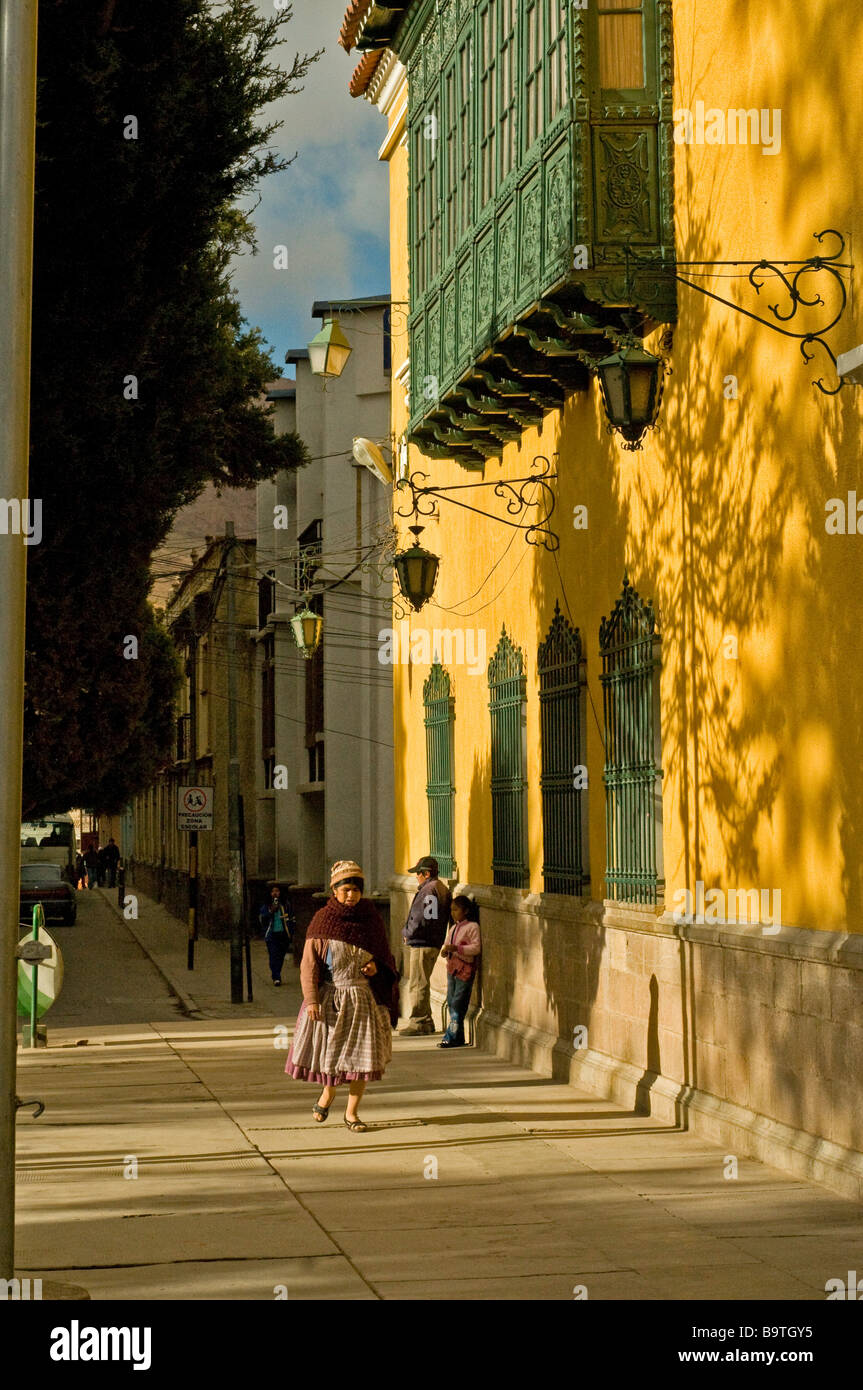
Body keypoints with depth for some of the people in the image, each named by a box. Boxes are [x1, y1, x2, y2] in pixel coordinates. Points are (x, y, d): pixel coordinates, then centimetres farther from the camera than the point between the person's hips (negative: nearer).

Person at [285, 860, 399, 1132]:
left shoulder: (371, 920, 3)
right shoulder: (322, 921, -5)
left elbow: (385, 955, 15)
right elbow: (309, 963, -6)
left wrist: (376, 967, -8)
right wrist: (312, 999, -15)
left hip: (364, 998, 2)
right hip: (330, 997, -2)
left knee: (362, 1055, -1)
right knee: (328, 1049, 6)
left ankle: (351, 1112, 12)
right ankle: (328, 1093, 37)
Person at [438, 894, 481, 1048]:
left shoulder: (472, 927, -8)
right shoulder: (453, 928, 17)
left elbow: (476, 947, -15)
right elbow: (446, 944, 21)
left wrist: (456, 948, -21)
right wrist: (444, 950, -3)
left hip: (465, 968, -8)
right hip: (452, 967, 8)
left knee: (457, 1004, -8)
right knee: (451, 1003, 9)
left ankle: (452, 1037, -6)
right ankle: (457, 1038, 14)